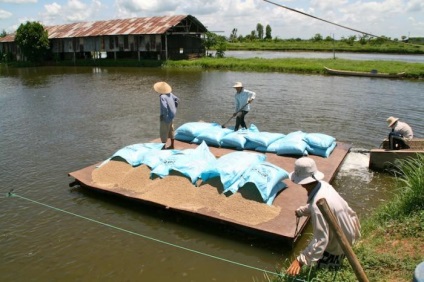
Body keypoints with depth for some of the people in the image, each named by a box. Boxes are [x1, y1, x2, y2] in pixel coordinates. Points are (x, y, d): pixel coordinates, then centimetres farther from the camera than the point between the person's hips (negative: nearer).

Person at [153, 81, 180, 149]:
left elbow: (164, 107, -34)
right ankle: (172, 145, 31)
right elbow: (177, 100, 10)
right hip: (171, 115, 8)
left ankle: (164, 147, 12)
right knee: (171, 130, 19)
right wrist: (174, 109, 13)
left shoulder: (162, 97, -25)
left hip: (166, 117, -8)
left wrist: (164, 115, -19)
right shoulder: (169, 93, -1)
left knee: (163, 132, 4)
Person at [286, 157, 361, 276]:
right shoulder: (323, 185, -13)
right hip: (348, 233, 6)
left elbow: (320, 240, -37)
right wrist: (300, 211, 0)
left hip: (338, 244, -6)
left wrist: (301, 260, -39)